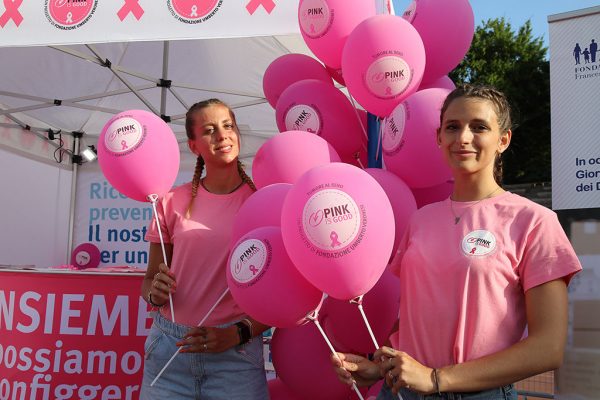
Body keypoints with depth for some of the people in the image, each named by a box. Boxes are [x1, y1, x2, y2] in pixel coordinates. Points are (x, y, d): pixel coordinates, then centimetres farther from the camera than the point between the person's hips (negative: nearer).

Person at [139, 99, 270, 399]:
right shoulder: (174, 202, 2)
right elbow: (149, 279, 9)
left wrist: (238, 334, -13)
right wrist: (155, 293, -12)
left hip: (236, 354, -1)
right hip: (169, 348, 2)